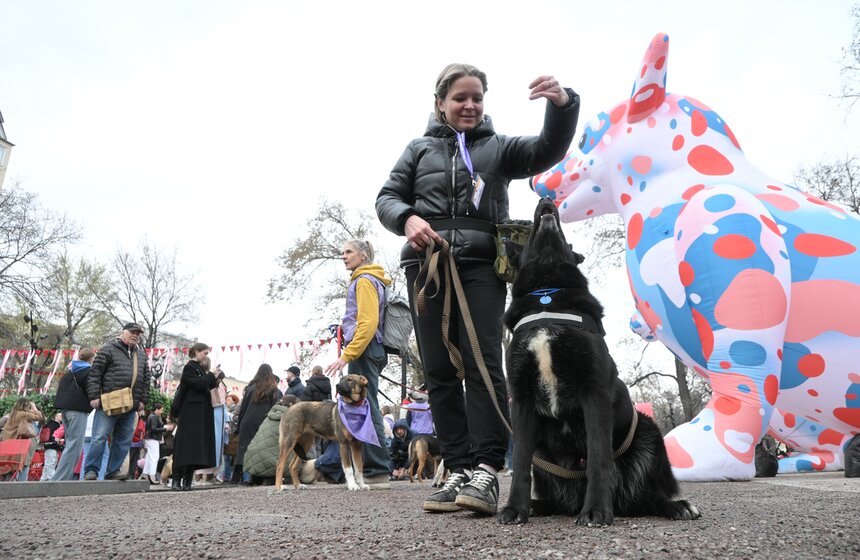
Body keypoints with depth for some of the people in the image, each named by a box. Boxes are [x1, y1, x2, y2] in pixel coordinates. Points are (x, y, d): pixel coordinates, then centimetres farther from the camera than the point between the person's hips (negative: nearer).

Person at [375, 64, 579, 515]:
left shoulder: (498, 147, 18)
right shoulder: (420, 149, 21)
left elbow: (548, 151, 1)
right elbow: (386, 197, 14)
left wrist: (562, 105, -18)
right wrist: (407, 219, -9)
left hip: (481, 265, -2)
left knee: (482, 363, -13)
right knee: (439, 371, -1)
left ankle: (485, 470, -13)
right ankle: (459, 470, 5)